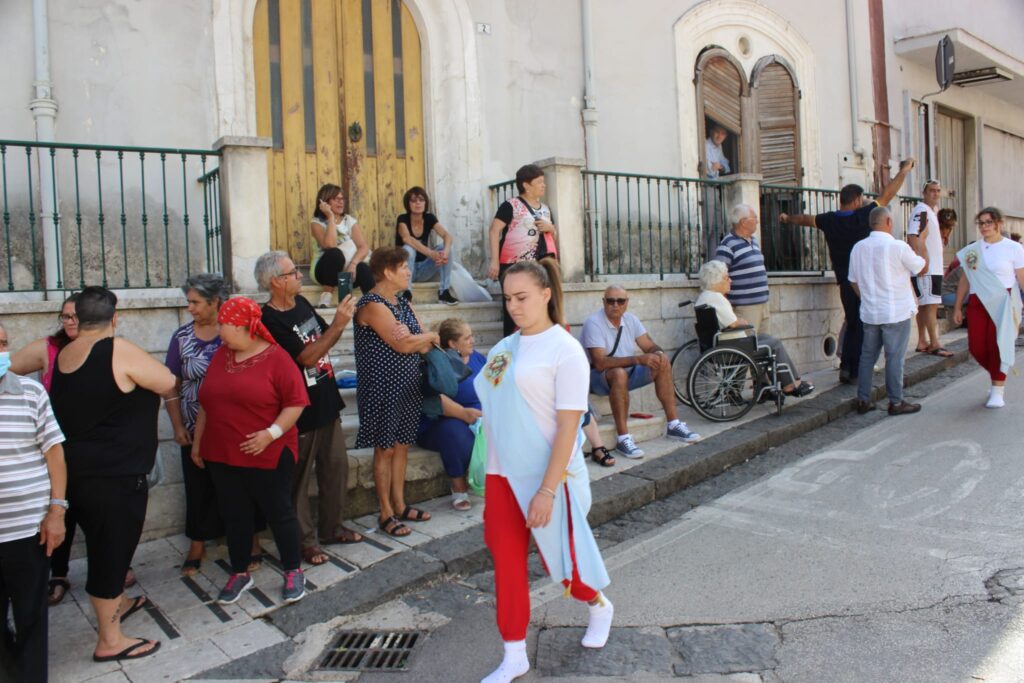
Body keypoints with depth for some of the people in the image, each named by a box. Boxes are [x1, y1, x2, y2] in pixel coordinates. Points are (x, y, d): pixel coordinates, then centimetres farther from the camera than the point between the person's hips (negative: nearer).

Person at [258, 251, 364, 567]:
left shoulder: (302, 303, 5)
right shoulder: (270, 320, -19)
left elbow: (324, 338, 14)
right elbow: (307, 358, -24)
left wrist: (339, 321, -6)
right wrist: (338, 325, -24)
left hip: (327, 403, 8)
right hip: (301, 412, -8)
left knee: (337, 468, 16)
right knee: (299, 479, 7)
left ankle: (331, 527, 31)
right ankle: (305, 539, 20)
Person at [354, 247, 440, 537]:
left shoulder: (403, 303, 12)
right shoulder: (372, 305, -16)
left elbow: (426, 346, 9)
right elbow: (402, 345, -22)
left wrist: (413, 337, -11)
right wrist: (429, 336, -6)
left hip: (407, 386, 8)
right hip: (383, 389, -8)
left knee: (401, 446, 13)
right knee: (385, 449, 2)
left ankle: (399, 505, 25)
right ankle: (386, 514, 13)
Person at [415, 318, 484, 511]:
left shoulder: (477, 357, 12)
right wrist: (464, 413, -34)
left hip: (479, 419, 5)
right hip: (440, 423, -5)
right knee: (455, 431, -38)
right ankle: (458, 488, -17)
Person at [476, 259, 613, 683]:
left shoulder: (564, 349, -12)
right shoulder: (503, 348, 7)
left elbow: (568, 425, -16)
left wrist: (547, 490, -20)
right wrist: (490, 475, 11)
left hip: (547, 477, -5)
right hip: (502, 475, 6)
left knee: (559, 559, 11)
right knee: (507, 565, 9)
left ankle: (600, 606, 43)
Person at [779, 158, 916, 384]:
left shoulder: (829, 220, 3)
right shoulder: (864, 215, -9)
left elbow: (805, 219, 20)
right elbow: (888, 194, -1)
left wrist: (787, 218, 40)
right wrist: (904, 170, 13)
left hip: (845, 281, 5)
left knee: (852, 325, 16)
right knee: (863, 326, 2)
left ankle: (846, 366, 8)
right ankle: (854, 371, 2)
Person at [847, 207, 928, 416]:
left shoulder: (858, 248, 2)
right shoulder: (898, 247, -13)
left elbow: (854, 281, 10)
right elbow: (923, 268, 2)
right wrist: (922, 240, 13)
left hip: (869, 313, 5)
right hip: (896, 313, -5)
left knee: (867, 355, 11)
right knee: (895, 357, 2)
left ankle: (863, 400, 15)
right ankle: (896, 402, 8)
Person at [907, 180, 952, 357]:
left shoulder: (931, 210, 18)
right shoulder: (921, 210, -13)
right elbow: (913, 237, -23)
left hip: (933, 267, 10)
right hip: (926, 269, -10)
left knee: (924, 305, 11)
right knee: (931, 304, -9)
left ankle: (922, 342, 16)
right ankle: (935, 344, -6)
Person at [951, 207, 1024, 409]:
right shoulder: (972, 249, 9)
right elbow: (964, 280, 13)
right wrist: (957, 307, 12)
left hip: (1002, 303, -3)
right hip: (977, 303, 3)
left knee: (998, 345, -5)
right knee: (976, 347, 0)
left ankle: (997, 391, 7)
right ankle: (998, 377, 30)